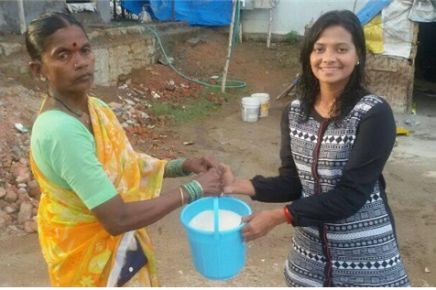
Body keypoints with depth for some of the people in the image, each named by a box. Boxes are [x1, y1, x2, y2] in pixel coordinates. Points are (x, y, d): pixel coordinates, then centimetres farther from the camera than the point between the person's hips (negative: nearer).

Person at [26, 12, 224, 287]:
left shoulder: (95, 107, -5)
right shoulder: (60, 130, -32)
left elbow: (126, 164, 5)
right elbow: (116, 219, -32)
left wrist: (184, 166, -9)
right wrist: (192, 190, -24)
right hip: (91, 256, -7)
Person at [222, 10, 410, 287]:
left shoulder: (374, 114, -17)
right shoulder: (294, 113, -2)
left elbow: (351, 194, -20)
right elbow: (292, 183, 0)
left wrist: (277, 217, -22)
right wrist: (239, 186, -15)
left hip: (365, 252, -4)